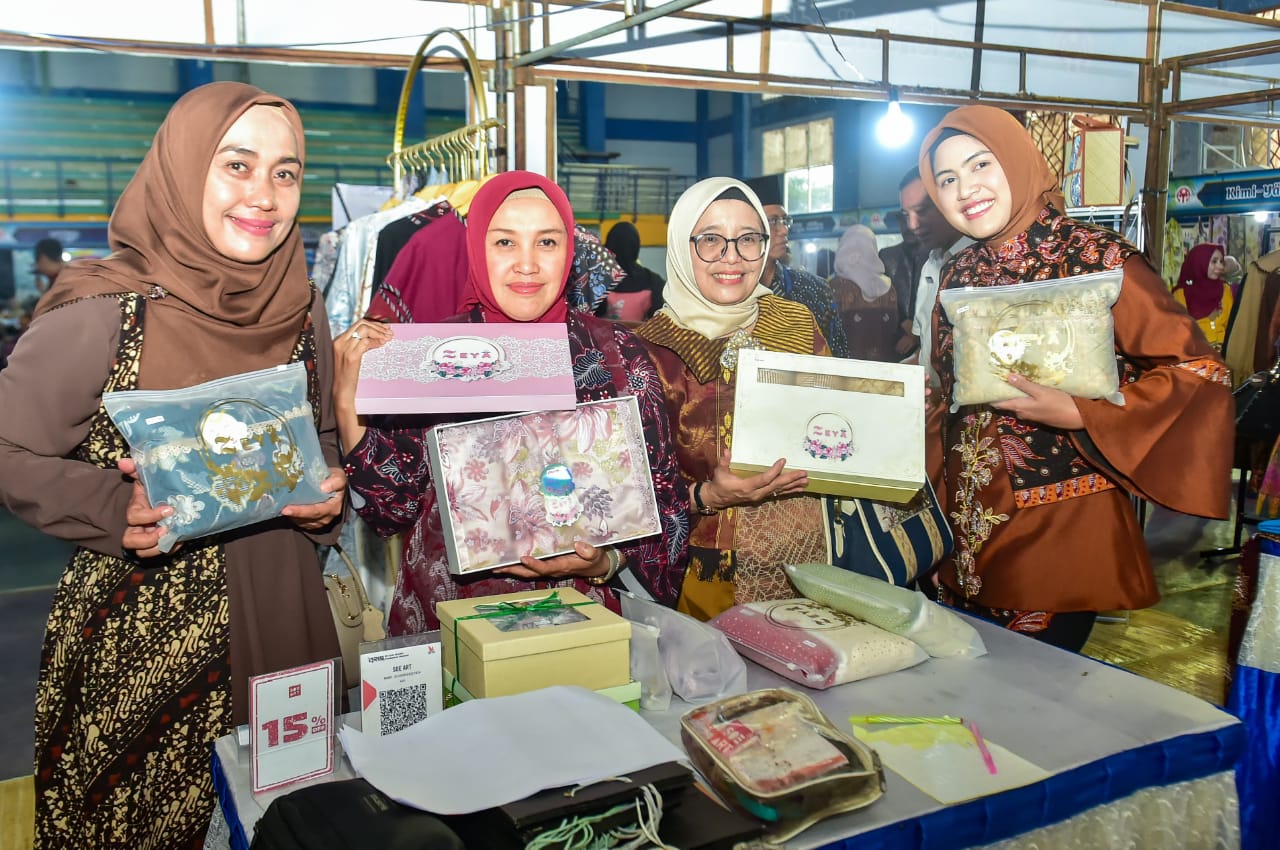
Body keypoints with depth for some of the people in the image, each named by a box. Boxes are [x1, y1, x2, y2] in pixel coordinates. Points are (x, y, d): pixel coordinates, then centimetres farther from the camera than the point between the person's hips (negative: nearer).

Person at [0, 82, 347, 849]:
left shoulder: (300, 309, 2)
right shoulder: (99, 315, -13)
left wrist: (328, 497, -5)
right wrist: (113, 508, -21)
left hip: (280, 619, 4)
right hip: (141, 635, -4)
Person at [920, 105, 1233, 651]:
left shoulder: (1096, 258, -11)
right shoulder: (958, 275, 6)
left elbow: (1200, 373, -13)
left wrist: (1075, 414, -23)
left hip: (1060, 526, -5)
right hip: (970, 523, 6)